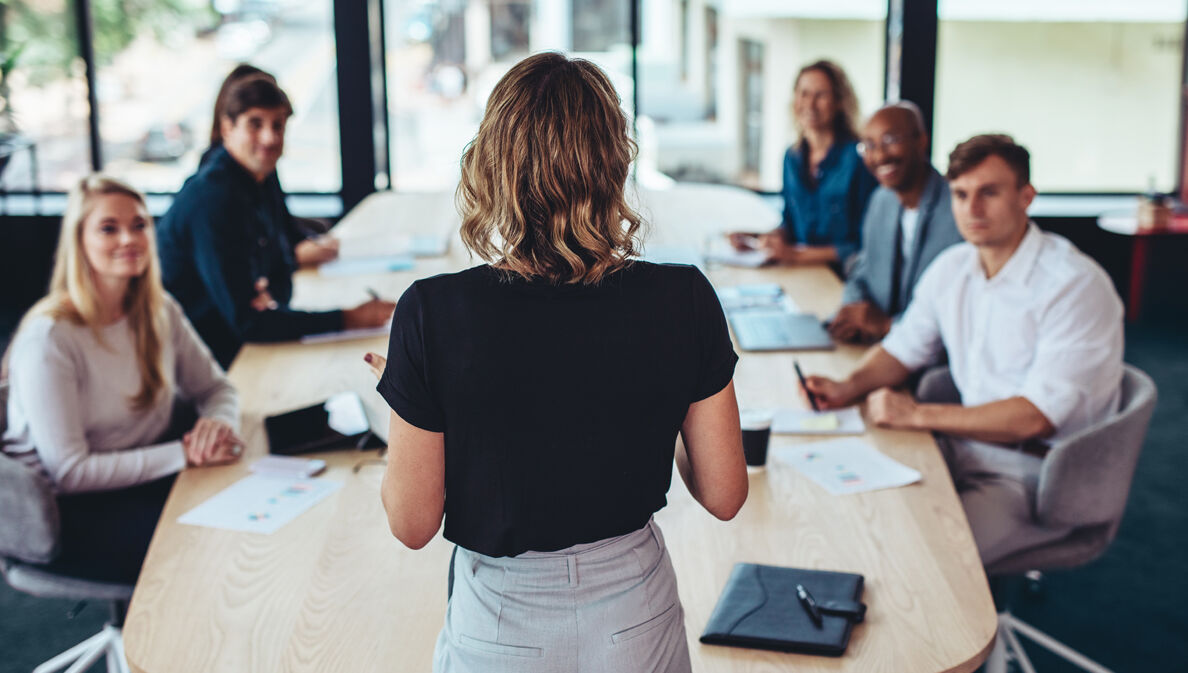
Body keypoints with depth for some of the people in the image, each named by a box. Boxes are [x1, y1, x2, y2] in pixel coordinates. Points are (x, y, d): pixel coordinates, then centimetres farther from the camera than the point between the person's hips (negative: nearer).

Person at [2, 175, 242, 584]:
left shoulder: (160, 312, 3)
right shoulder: (48, 339, -18)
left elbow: (215, 388, 12)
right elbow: (69, 473, -20)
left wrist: (218, 423, -13)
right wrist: (184, 454, -24)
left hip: (151, 477, 7)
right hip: (70, 511, -7)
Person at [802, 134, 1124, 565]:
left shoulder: (1076, 286, -17)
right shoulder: (951, 268, 6)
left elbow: (1037, 417, -23)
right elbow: (904, 348, 18)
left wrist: (919, 415, -21)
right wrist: (849, 388, -3)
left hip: (1038, 473, -7)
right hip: (965, 446, 7)